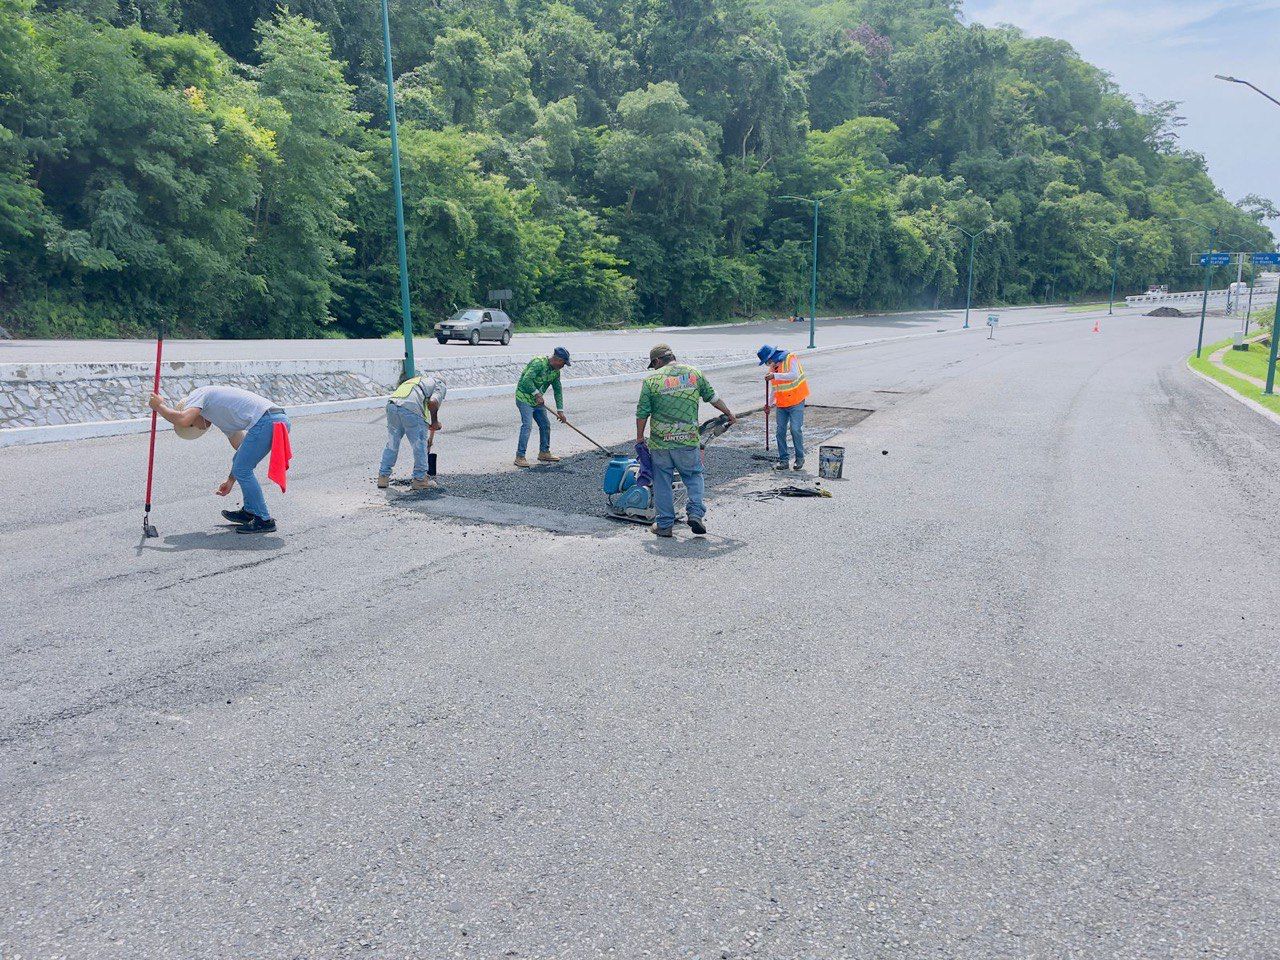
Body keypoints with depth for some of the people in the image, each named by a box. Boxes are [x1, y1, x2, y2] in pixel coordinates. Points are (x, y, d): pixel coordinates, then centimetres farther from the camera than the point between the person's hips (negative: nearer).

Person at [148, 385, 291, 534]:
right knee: (241, 465, 22)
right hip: (280, 420, 10)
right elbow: (240, 446, 34)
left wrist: (159, 406, 8)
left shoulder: (197, 394, 9)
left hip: (266, 420, -10)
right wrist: (231, 480, 39)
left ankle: (264, 520, 5)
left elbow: (182, 420, -11)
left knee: (242, 470, -1)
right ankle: (250, 511, 33)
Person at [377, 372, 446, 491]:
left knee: (392, 444, 21)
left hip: (392, 404, 6)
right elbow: (433, 402, -5)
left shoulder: (419, 379, 39)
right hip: (411, 409, -6)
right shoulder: (441, 385, 19)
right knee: (420, 446, 10)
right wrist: (435, 421, 11)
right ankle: (420, 480, 18)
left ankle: (383, 477, 27)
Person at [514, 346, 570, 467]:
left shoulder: (556, 371, 6)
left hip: (538, 400, 9)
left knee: (545, 425, 12)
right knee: (527, 426, -17)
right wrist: (537, 393, -28)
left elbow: (558, 391, 9)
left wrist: (560, 410, 4)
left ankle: (544, 452, 27)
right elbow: (527, 379, -31)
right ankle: (520, 457, -16)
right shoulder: (539, 363, -22)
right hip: (524, 398, -9)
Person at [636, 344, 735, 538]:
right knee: (694, 476, 18)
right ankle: (696, 513, 4)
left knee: (662, 482, 11)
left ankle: (664, 524, 15)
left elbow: (642, 413, -1)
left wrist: (639, 437, 12)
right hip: (688, 441, 1)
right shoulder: (694, 373, 4)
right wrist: (729, 414, 29)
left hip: (660, 442, -1)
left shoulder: (651, 380, -3)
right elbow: (713, 398, 14)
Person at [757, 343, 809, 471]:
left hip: (796, 403, -6)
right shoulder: (772, 367, 10)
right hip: (781, 404, 7)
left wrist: (775, 376, -30)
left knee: (795, 429, -9)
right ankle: (784, 460, 8)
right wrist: (771, 404, 12)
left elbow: (794, 375, -26)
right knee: (781, 431, 2)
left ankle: (800, 458, 5)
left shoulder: (790, 358, -10)